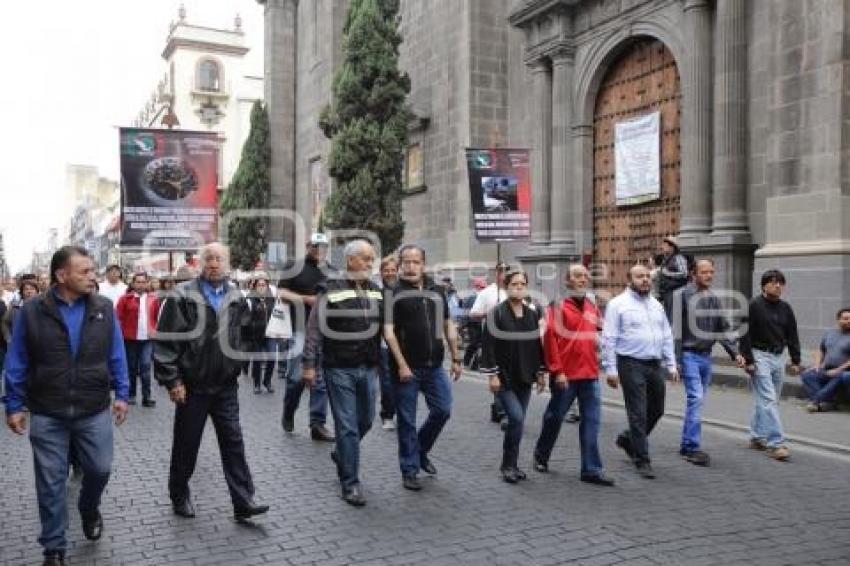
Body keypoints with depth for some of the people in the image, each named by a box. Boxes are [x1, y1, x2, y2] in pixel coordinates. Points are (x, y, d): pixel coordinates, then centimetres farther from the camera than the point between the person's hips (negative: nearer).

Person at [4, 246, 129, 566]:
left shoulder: (104, 309, -2)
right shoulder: (32, 311, -6)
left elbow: (116, 356, 4)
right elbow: (17, 362, 0)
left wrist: (121, 393, 0)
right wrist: (14, 405, -1)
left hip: (95, 411, 1)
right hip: (46, 415, -1)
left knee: (100, 469, 7)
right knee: (51, 482, 7)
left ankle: (89, 508, 41)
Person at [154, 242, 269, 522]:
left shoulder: (236, 297, 5)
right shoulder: (183, 295, -8)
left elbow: (244, 335, 14)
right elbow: (165, 340, -10)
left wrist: (238, 365, 7)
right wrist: (172, 380, -13)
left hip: (225, 386, 3)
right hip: (192, 386, -3)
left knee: (233, 443, 4)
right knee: (186, 445, 11)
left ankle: (243, 502, 9)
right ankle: (179, 496, 31)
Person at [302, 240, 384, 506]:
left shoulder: (376, 291, 8)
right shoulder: (331, 289, -9)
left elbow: (384, 328, 15)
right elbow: (314, 329, -8)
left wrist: (380, 363, 13)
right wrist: (309, 364, -11)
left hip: (368, 368, 6)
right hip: (339, 369, -6)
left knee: (366, 420, 16)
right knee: (347, 426, -2)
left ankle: (341, 455, 44)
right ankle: (350, 484, 10)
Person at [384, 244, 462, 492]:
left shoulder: (437, 291, 10)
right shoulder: (394, 293, -5)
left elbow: (448, 326, 15)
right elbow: (388, 331, -11)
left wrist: (456, 358, 11)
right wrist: (401, 365, -17)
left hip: (434, 366, 4)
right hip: (406, 367, -4)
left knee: (443, 410, 6)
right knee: (407, 421, 3)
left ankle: (421, 451, 30)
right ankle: (410, 470, 16)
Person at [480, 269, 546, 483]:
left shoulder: (533, 314, 9)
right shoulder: (497, 313, -9)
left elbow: (538, 345, 15)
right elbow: (488, 345, -12)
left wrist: (541, 372, 12)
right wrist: (492, 375, -15)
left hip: (525, 377, 6)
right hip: (504, 378, -5)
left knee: (518, 420, 9)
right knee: (517, 418, -14)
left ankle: (512, 464, 22)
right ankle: (508, 465, 1)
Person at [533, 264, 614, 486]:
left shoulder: (592, 306, 11)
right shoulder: (559, 305, -8)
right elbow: (550, 338, -13)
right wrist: (557, 371, -16)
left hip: (590, 374, 5)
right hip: (566, 375, -5)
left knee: (592, 421, 2)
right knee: (555, 417, 10)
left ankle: (591, 469, 7)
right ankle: (541, 456, 31)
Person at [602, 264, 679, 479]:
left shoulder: (656, 305, 15)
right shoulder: (618, 304, -4)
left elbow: (667, 337, 18)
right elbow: (609, 339, -8)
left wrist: (671, 365, 10)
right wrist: (610, 369, -13)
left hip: (655, 365, 7)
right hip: (631, 365, -6)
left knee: (656, 410, 14)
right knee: (638, 414, -3)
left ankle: (628, 438, 36)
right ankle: (642, 460, 7)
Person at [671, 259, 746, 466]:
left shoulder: (713, 298, 12)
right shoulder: (682, 295, -8)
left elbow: (723, 328, 17)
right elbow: (676, 329, -12)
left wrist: (734, 353, 6)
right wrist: (676, 360, -15)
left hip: (706, 356, 7)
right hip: (689, 355, -7)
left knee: (697, 401, 10)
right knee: (696, 398, -13)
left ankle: (686, 445, 20)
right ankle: (694, 447, -8)